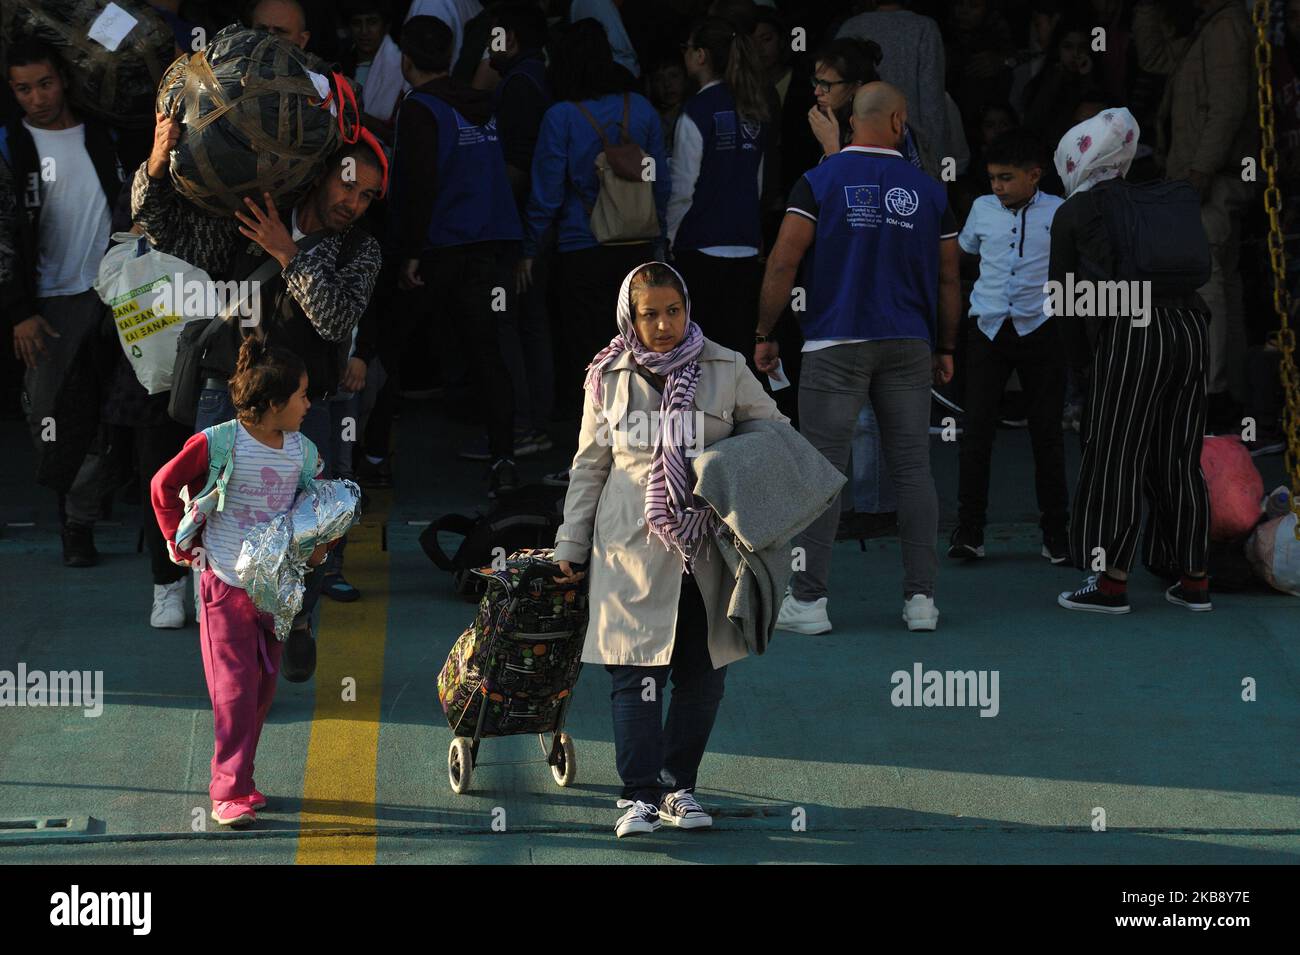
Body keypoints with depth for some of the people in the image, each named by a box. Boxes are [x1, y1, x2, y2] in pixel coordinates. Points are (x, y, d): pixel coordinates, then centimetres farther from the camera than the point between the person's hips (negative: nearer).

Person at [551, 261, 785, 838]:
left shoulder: (725, 370, 4)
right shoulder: (609, 377, 5)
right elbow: (589, 465, 12)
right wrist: (571, 543, 11)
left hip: (706, 546, 1)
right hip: (632, 547, -1)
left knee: (703, 672, 4)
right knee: (635, 672, -7)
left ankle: (680, 786, 17)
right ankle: (641, 795, -4)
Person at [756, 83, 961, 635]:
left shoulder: (819, 182, -3)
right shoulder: (928, 191, 5)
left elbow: (783, 264, -8)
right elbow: (949, 279, 9)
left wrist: (764, 335, 1)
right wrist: (945, 349, 19)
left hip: (835, 346, -2)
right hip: (908, 346, 2)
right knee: (912, 469, 6)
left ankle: (809, 600, -3)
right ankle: (921, 598, 5)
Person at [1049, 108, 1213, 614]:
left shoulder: (1072, 213, 5)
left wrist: (1081, 364, 16)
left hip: (1132, 332, -5)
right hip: (1190, 323, 5)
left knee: (1117, 458, 1)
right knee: (1180, 458, 11)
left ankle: (1112, 582, 1)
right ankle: (1195, 581, 13)